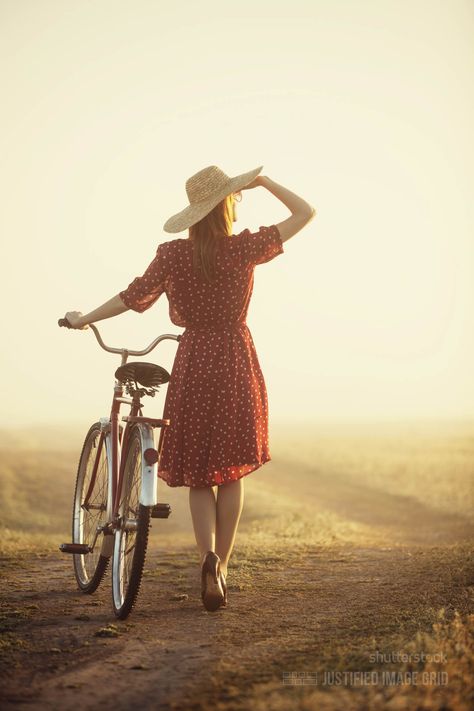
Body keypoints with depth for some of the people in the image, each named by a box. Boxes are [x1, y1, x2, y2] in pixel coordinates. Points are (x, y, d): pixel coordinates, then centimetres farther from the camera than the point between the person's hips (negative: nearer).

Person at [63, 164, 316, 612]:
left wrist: (84, 319, 12)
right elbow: (305, 213, -1)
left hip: (192, 364, 1)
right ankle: (221, 567, 14)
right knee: (231, 471, 14)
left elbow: (133, 297, -2)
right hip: (237, 362, 0)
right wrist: (263, 181, 4)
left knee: (199, 475, 8)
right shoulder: (246, 248, -8)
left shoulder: (172, 254, -6)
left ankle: (209, 559, -14)